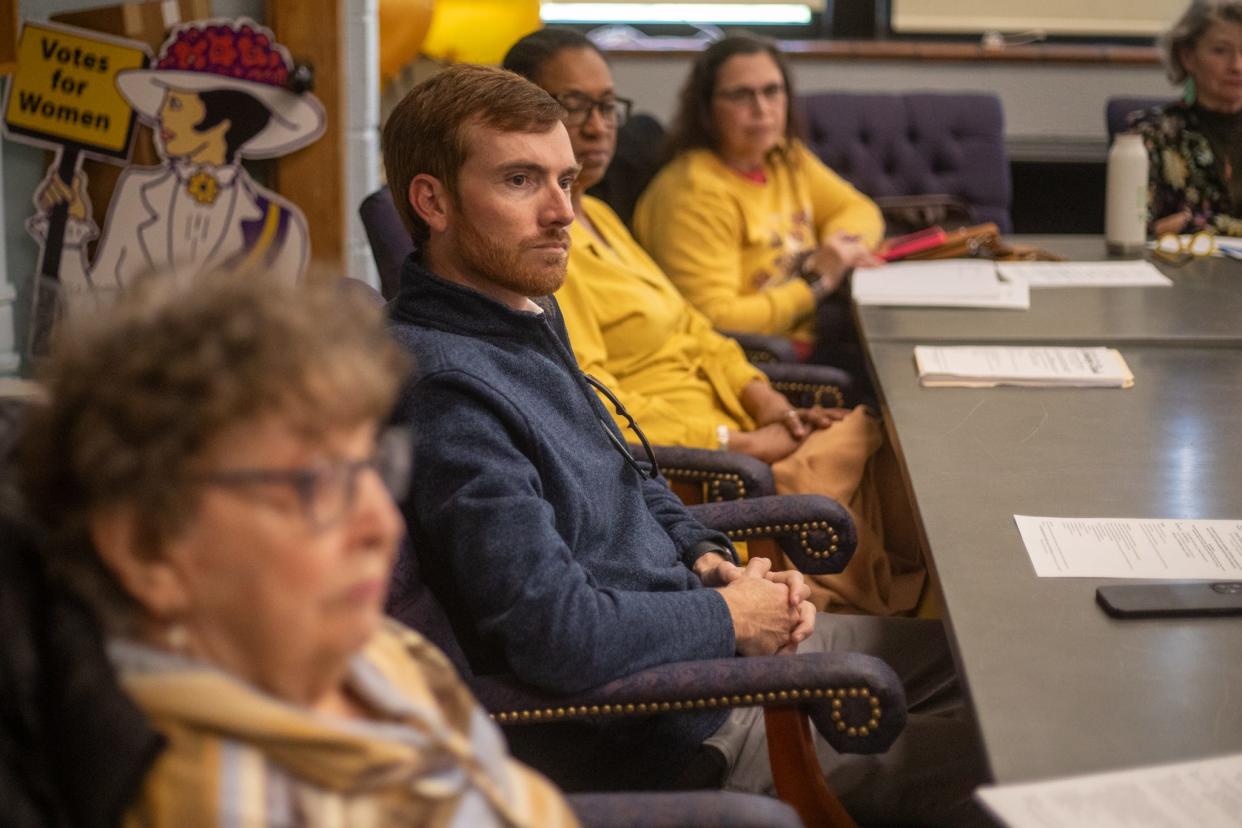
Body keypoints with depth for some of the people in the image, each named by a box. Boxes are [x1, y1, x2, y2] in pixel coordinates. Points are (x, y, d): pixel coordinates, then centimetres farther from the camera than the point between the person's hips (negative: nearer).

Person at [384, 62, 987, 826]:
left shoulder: (531, 312, 8)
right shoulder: (445, 387, -26)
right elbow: (555, 632, -30)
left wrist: (706, 557, 2)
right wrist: (727, 616, -14)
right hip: (659, 732, -10)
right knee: (982, 758, -10)